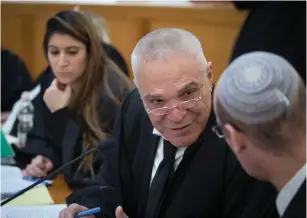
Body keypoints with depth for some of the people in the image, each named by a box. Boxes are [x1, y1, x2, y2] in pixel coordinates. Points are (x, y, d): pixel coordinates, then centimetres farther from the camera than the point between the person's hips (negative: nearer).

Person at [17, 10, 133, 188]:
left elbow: (86, 171, -23)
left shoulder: (111, 93, -21)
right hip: (75, 188, 6)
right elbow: (39, 137, 12)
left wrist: (61, 114, -24)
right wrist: (42, 159, -8)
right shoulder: (52, 85, 0)